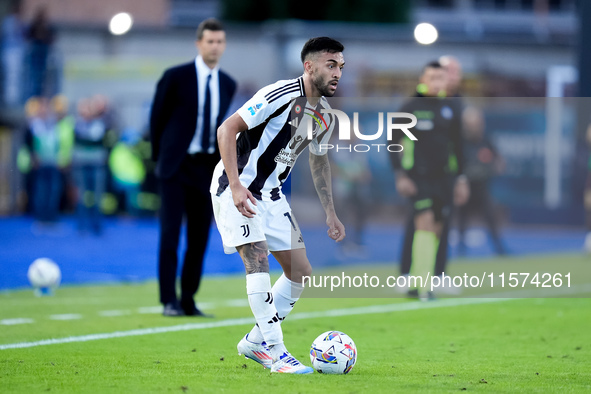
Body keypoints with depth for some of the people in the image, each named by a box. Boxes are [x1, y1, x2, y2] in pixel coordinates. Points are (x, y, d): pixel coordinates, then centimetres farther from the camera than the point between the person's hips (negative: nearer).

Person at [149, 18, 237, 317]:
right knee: (170, 233, -7)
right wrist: (160, 156, 4)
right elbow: (157, 118, 2)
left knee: (199, 237, 5)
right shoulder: (175, 77, -6)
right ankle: (169, 301, -3)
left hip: (207, 168, 4)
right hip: (176, 167, -4)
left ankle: (188, 300, 13)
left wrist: (222, 163, 9)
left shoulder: (227, 85, 7)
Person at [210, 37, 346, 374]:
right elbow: (227, 130, -23)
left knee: (301, 272, 5)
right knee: (258, 261, -21)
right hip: (238, 189, -9)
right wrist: (236, 185, -30)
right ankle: (277, 354, -20)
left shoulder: (326, 116, 5)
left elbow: (319, 161, 22)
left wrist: (330, 214, 17)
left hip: (271, 194, 9)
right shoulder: (281, 95, -21)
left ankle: (255, 342, 17)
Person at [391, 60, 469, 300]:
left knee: (437, 229, 1)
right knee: (425, 223, -17)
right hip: (418, 176, -4)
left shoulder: (449, 111, 11)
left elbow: (457, 147, 18)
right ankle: (421, 285, -17)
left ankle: (416, 284, 10)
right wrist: (400, 175, -10)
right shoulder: (410, 109, -2)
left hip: (444, 177, 4)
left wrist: (461, 179, 14)